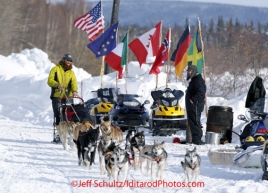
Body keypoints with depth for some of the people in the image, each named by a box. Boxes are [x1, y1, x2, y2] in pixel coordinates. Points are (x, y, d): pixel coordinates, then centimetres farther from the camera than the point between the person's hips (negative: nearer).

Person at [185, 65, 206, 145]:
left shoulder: (198, 80, -15)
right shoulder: (193, 80, 19)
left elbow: (201, 92, -26)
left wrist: (193, 100, -23)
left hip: (195, 105, -11)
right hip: (192, 106, 11)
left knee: (195, 122, -12)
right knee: (191, 122, 13)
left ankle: (197, 139, -13)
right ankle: (195, 139, 16)